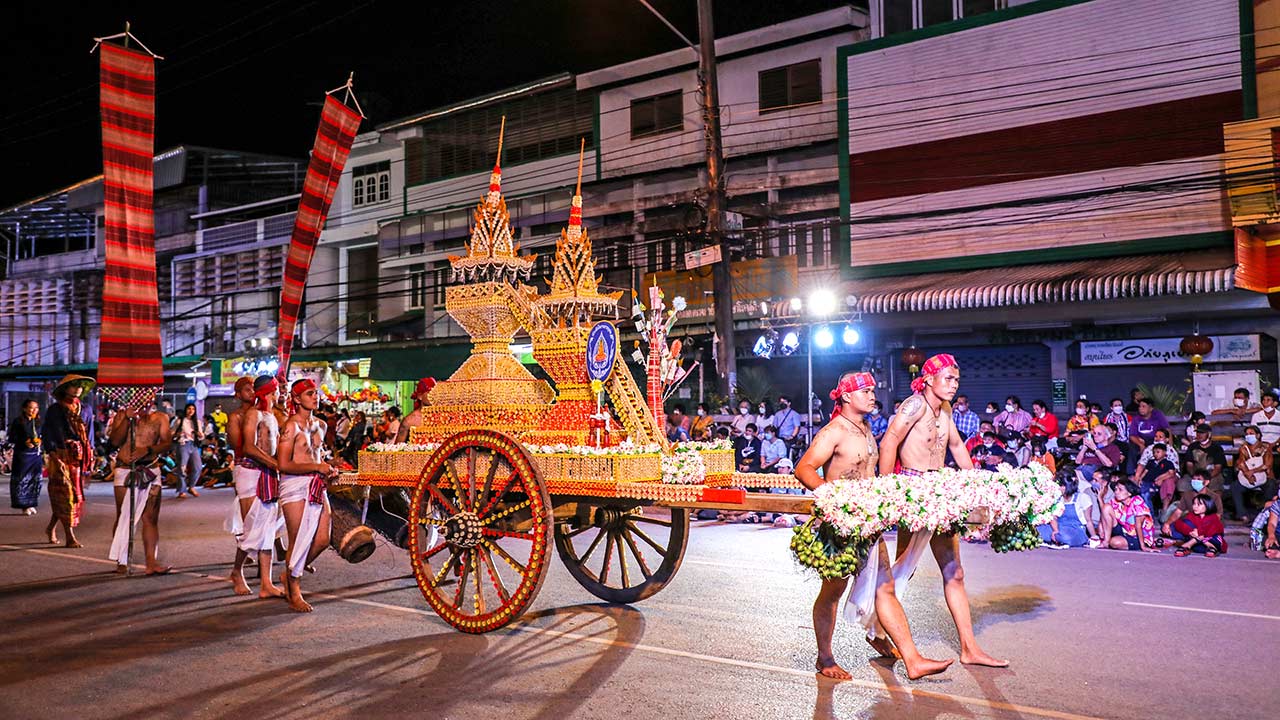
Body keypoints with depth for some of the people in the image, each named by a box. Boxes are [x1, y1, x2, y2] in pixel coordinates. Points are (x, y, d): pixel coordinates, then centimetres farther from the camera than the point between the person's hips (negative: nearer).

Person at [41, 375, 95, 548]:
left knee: (75, 494, 9)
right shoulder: (55, 410, -1)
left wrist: (90, 456, 13)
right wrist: (53, 456, -13)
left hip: (78, 458, 6)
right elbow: (47, 434, -4)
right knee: (65, 494, -6)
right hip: (61, 457, -6)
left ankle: (51, 528, 30)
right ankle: (70, 538, -6)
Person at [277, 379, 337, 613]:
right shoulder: (292, 425, -9)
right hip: (295, 487, -7)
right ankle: (294, 595, 12)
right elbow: (284, 464, -15)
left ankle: (291, 575, 27)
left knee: (322, 540, 3)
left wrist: (328, 468, 10)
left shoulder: (320, 425, 14)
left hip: (317, 487, 7)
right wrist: (317, 467, -14)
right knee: (299, 541, -2)